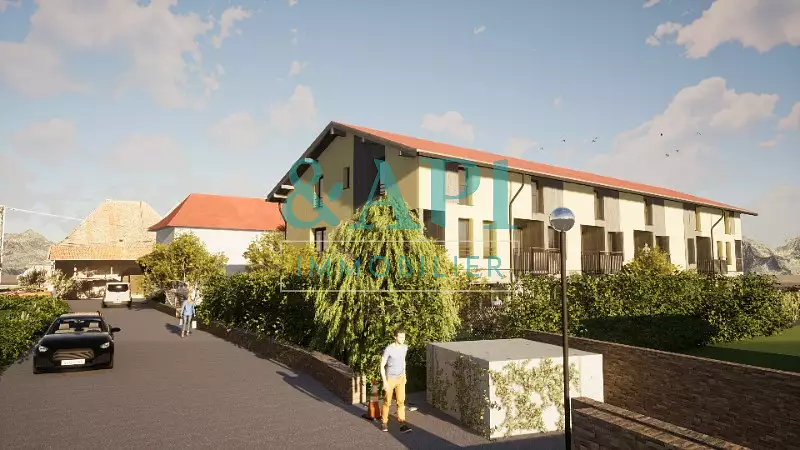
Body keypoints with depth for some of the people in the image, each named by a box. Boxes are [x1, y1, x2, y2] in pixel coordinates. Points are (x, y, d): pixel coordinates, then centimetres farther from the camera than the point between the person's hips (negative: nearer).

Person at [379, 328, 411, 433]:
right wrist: (384, 382, -20)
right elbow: (382, 366, -17)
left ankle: (402, 424, -2)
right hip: (389, 379, -4)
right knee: (387, 402, 8)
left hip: (400, 379, 4)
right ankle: (384, 422, 26)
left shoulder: (405, 347, -4)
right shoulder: (388, 349, -22)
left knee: (401, 401, -3)